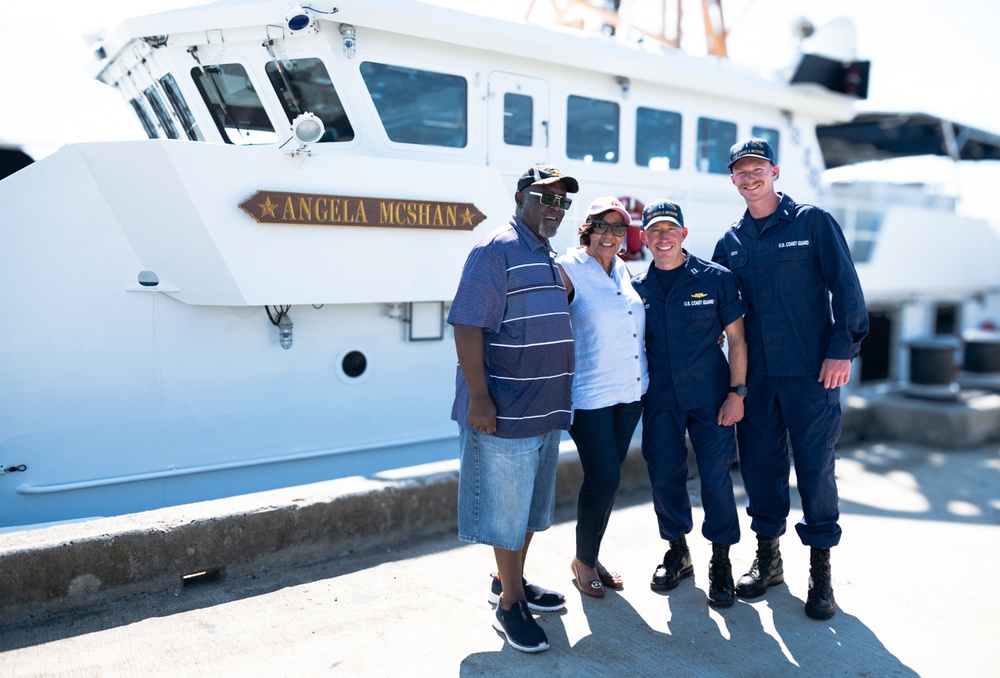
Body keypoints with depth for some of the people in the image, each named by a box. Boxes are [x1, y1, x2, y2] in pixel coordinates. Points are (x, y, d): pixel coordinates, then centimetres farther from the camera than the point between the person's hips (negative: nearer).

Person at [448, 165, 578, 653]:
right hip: (505, 410, -9)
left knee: (531, 505, 19)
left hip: (547, 409, 9)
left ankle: (510, 580, 37)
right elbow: (467, 325, -18)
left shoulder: (551, 259, 15)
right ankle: (509, 603, 18)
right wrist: (479, 397, -22)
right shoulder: (496, 251, -12)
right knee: (506, 508, 3)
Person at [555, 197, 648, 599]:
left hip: (629, 392, 7)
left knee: (607, 479, 13)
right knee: (603, 479, -6)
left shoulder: (624, 271, 12)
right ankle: (582, 560, 18)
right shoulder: (569, 270, -8)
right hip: (589, 395, -6)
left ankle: (592, 557, 30)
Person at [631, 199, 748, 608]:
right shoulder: (637, 288, 4)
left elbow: (736, 337, 0)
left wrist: (737, 391, -7)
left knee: (716, 475, 0)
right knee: (664, 476, 7)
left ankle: (721, 560, 19)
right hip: (660, 400, 3)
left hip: (710, 396, -2)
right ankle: (677, 551, 28)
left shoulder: (715, 278, -2)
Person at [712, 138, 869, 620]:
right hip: (756, 373, 4)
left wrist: (841, 349, -10)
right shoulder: (731, 242, 11)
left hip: (811, 369, -4)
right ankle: (767, 556, 25)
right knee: (760, 462, 9)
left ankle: (820, 568, 15)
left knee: (815, 465, 1)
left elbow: (845, 287, -3)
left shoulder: (812, 222, 1)